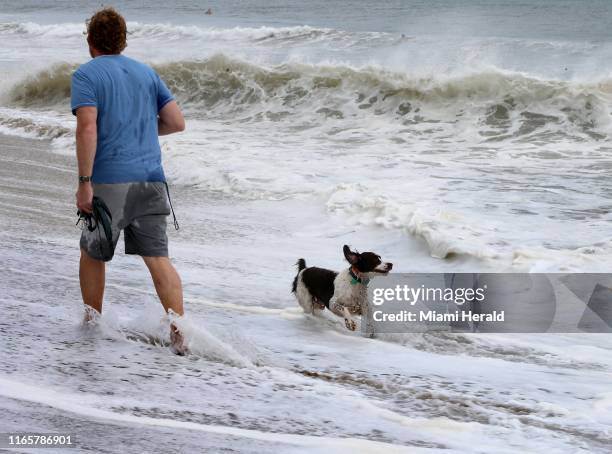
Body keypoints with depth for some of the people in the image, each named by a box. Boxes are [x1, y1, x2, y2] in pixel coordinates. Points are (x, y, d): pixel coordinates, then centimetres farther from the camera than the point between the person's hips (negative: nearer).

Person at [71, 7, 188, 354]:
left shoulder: (86, 75, -2)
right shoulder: (147, 73, 14)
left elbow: (87, 128, -15)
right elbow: (177, 122, 12)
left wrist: (84, 183, -15)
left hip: (110, 181, -4)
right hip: (151, 179, 4)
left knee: (92, 254, 17)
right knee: (158, 257, -1)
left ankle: (92, 325, 29)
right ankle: (179, 331, -14)